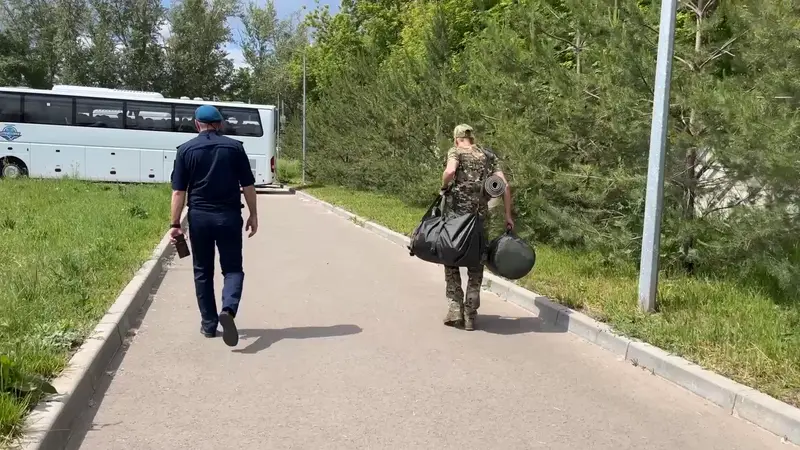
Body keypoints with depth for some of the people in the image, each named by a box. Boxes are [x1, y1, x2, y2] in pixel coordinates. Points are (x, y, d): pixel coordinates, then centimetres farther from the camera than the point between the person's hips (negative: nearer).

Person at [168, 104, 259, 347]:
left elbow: (178, 191, -2)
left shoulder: (186, 149, 1)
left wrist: (175, 223, 2)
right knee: (233, 268, 7)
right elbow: (248, 186, 0)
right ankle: (228, 309, -19)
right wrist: (253, 215, 9)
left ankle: (208, 324, 18)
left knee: (203, 271, 13)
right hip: (229, 216, -1)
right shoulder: (235, 147, 0)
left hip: (199, 217, 1)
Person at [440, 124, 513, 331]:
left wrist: (444, 187, -2)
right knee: (476, 266, 12)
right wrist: (508, 215, 8)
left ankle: (455, 308, 4)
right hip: (480, 217, 3)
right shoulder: (489, 156, 13)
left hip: (456, 213, -3)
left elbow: (450, 171, -21)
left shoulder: (456, 152, 2)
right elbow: (504, 185, 5)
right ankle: (470, 316, 12)